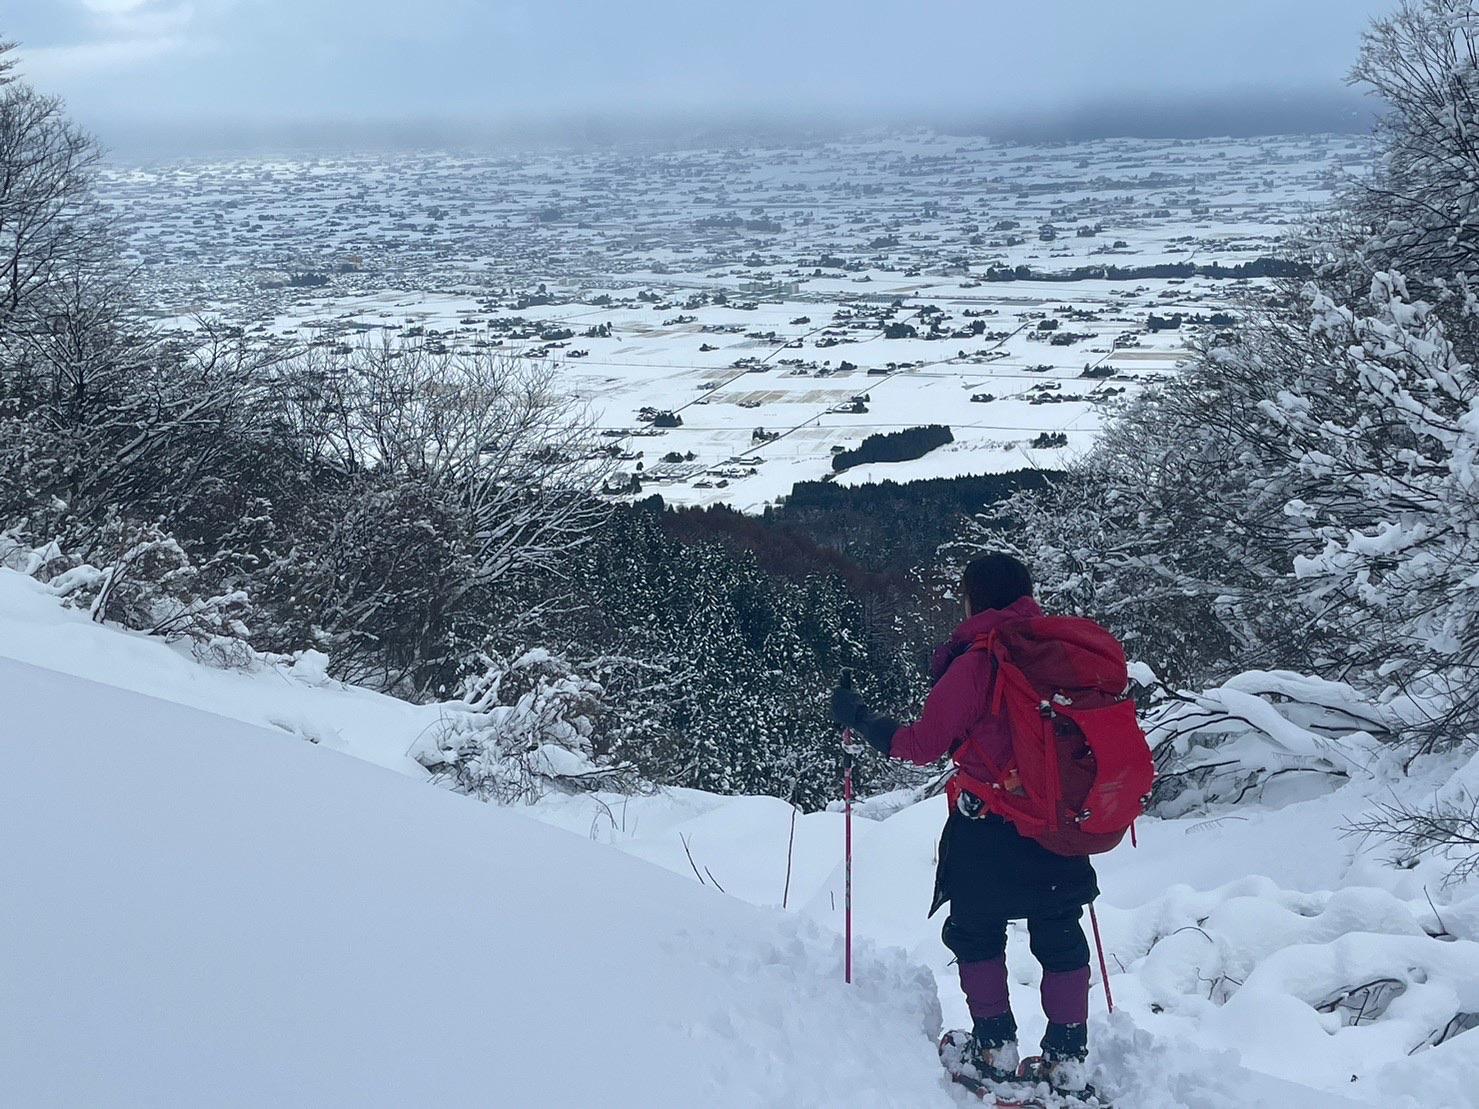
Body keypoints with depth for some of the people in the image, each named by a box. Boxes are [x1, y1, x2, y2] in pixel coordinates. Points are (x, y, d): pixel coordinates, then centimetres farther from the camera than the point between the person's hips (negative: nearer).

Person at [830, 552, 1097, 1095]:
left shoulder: (976, 662, -15)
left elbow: (924, 743, -11)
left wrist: (860, 719, 1)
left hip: (989, 830, -5)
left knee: (976, 932, 14)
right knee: (1061, 938, 15)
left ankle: (995, 1044, 13)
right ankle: (1068, 1057, 16)